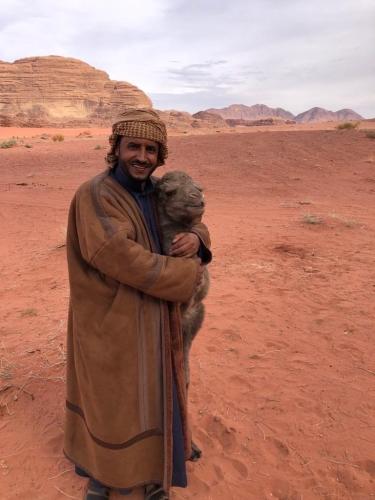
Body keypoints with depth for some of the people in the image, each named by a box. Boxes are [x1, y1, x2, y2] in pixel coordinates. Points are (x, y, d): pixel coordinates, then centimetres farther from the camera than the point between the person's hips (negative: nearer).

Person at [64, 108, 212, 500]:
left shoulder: (156, 192, 2)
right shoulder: (95, 195, -20)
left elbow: (193, 221, 12)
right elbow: (123, 260, -31)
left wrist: (196, 239, -14)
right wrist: (188, 272, -19)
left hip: (152, 316, 7)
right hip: (111, 320, -6)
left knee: (152, 392, 20)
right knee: (107, 395, 14)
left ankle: (151, 467, 45)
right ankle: (100, 467, 43)